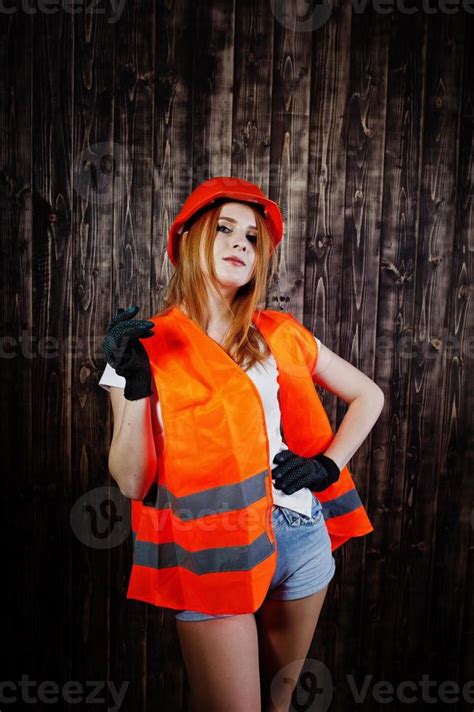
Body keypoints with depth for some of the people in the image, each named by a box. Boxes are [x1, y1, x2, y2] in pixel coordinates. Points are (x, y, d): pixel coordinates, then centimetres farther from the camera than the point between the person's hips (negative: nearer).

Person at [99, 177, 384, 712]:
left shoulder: (281, 335, 4)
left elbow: (368, 396, 14)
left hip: (302, 535, 4)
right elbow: (132, 482, -8)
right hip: (214, 549, -3)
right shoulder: (147, 346, -4)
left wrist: (328, 465, 0)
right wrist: (135, 385, -21)